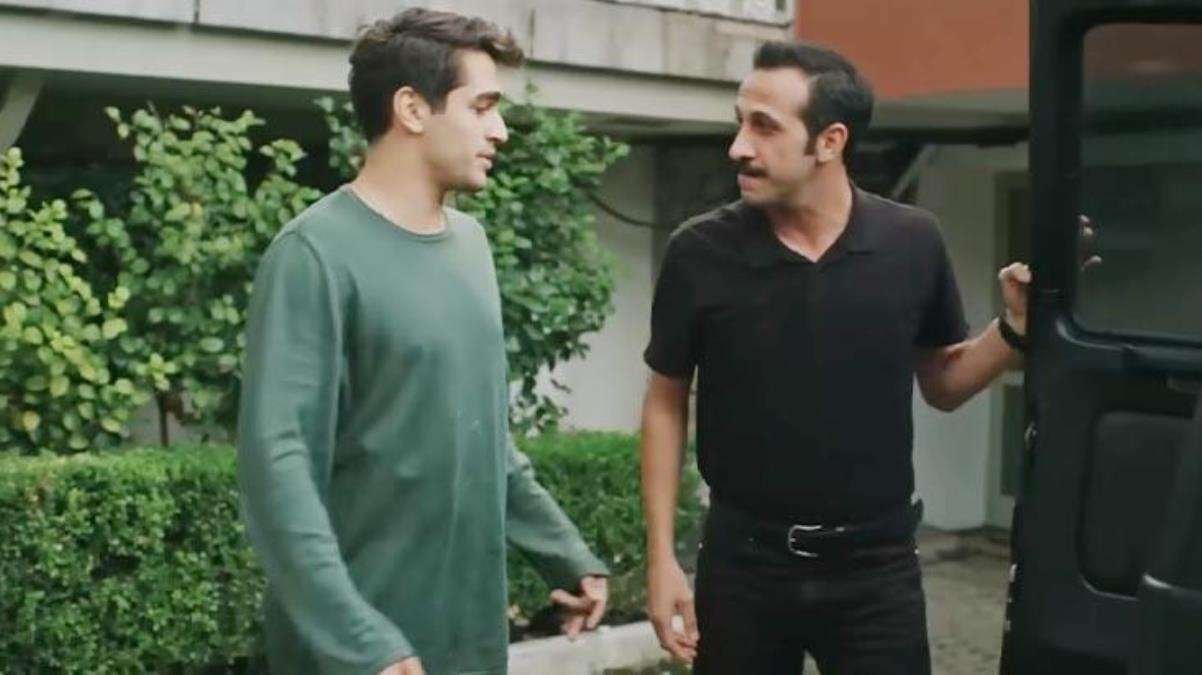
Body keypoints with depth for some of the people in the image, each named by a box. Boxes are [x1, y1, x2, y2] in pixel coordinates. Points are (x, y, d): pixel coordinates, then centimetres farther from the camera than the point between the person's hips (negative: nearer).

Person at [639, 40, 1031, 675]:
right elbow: (666, 403, 1)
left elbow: (942, 384, 8)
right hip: (743, 561, 0)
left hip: (876, 566, 0)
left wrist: (1015, 328, -11)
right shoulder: (701, 252, -8)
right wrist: (661, 557, -3)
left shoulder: (912, 243, -5)